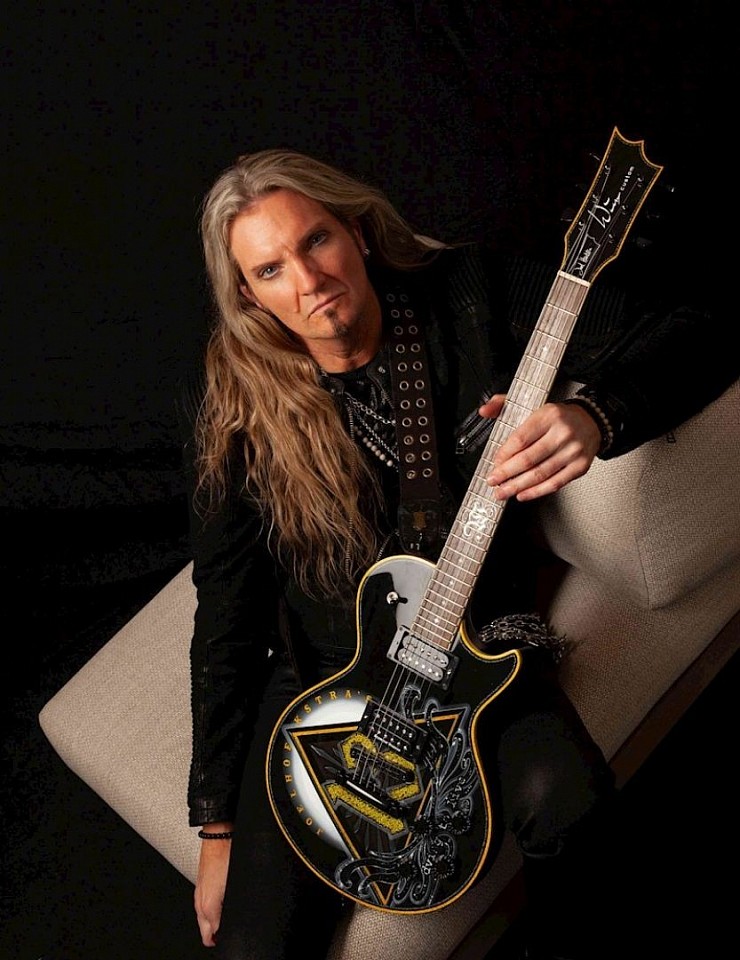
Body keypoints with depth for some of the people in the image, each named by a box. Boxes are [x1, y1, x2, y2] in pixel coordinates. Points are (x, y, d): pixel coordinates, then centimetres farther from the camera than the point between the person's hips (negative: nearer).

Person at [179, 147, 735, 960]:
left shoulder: (471, 293, -13)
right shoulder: (231, 405, -12)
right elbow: (226, 610, -6)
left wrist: (593, 416, -37)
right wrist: (218, 824, -4)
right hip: (322, 665, 0)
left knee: (569, 802, -28)